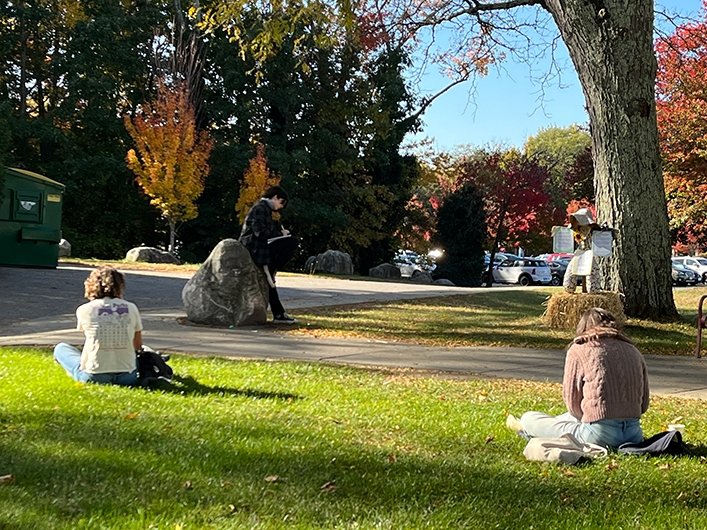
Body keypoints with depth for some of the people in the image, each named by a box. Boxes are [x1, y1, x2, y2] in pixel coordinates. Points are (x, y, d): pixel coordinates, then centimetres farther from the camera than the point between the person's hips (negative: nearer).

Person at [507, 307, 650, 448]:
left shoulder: (578, 350, -1)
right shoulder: (633, 351, 12)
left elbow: (572, 401, 1)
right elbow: (644, 403, 13)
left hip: (599, 434, -6)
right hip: (634, 435, 6)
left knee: (529, 418, 15)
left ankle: (524, 427, 49)